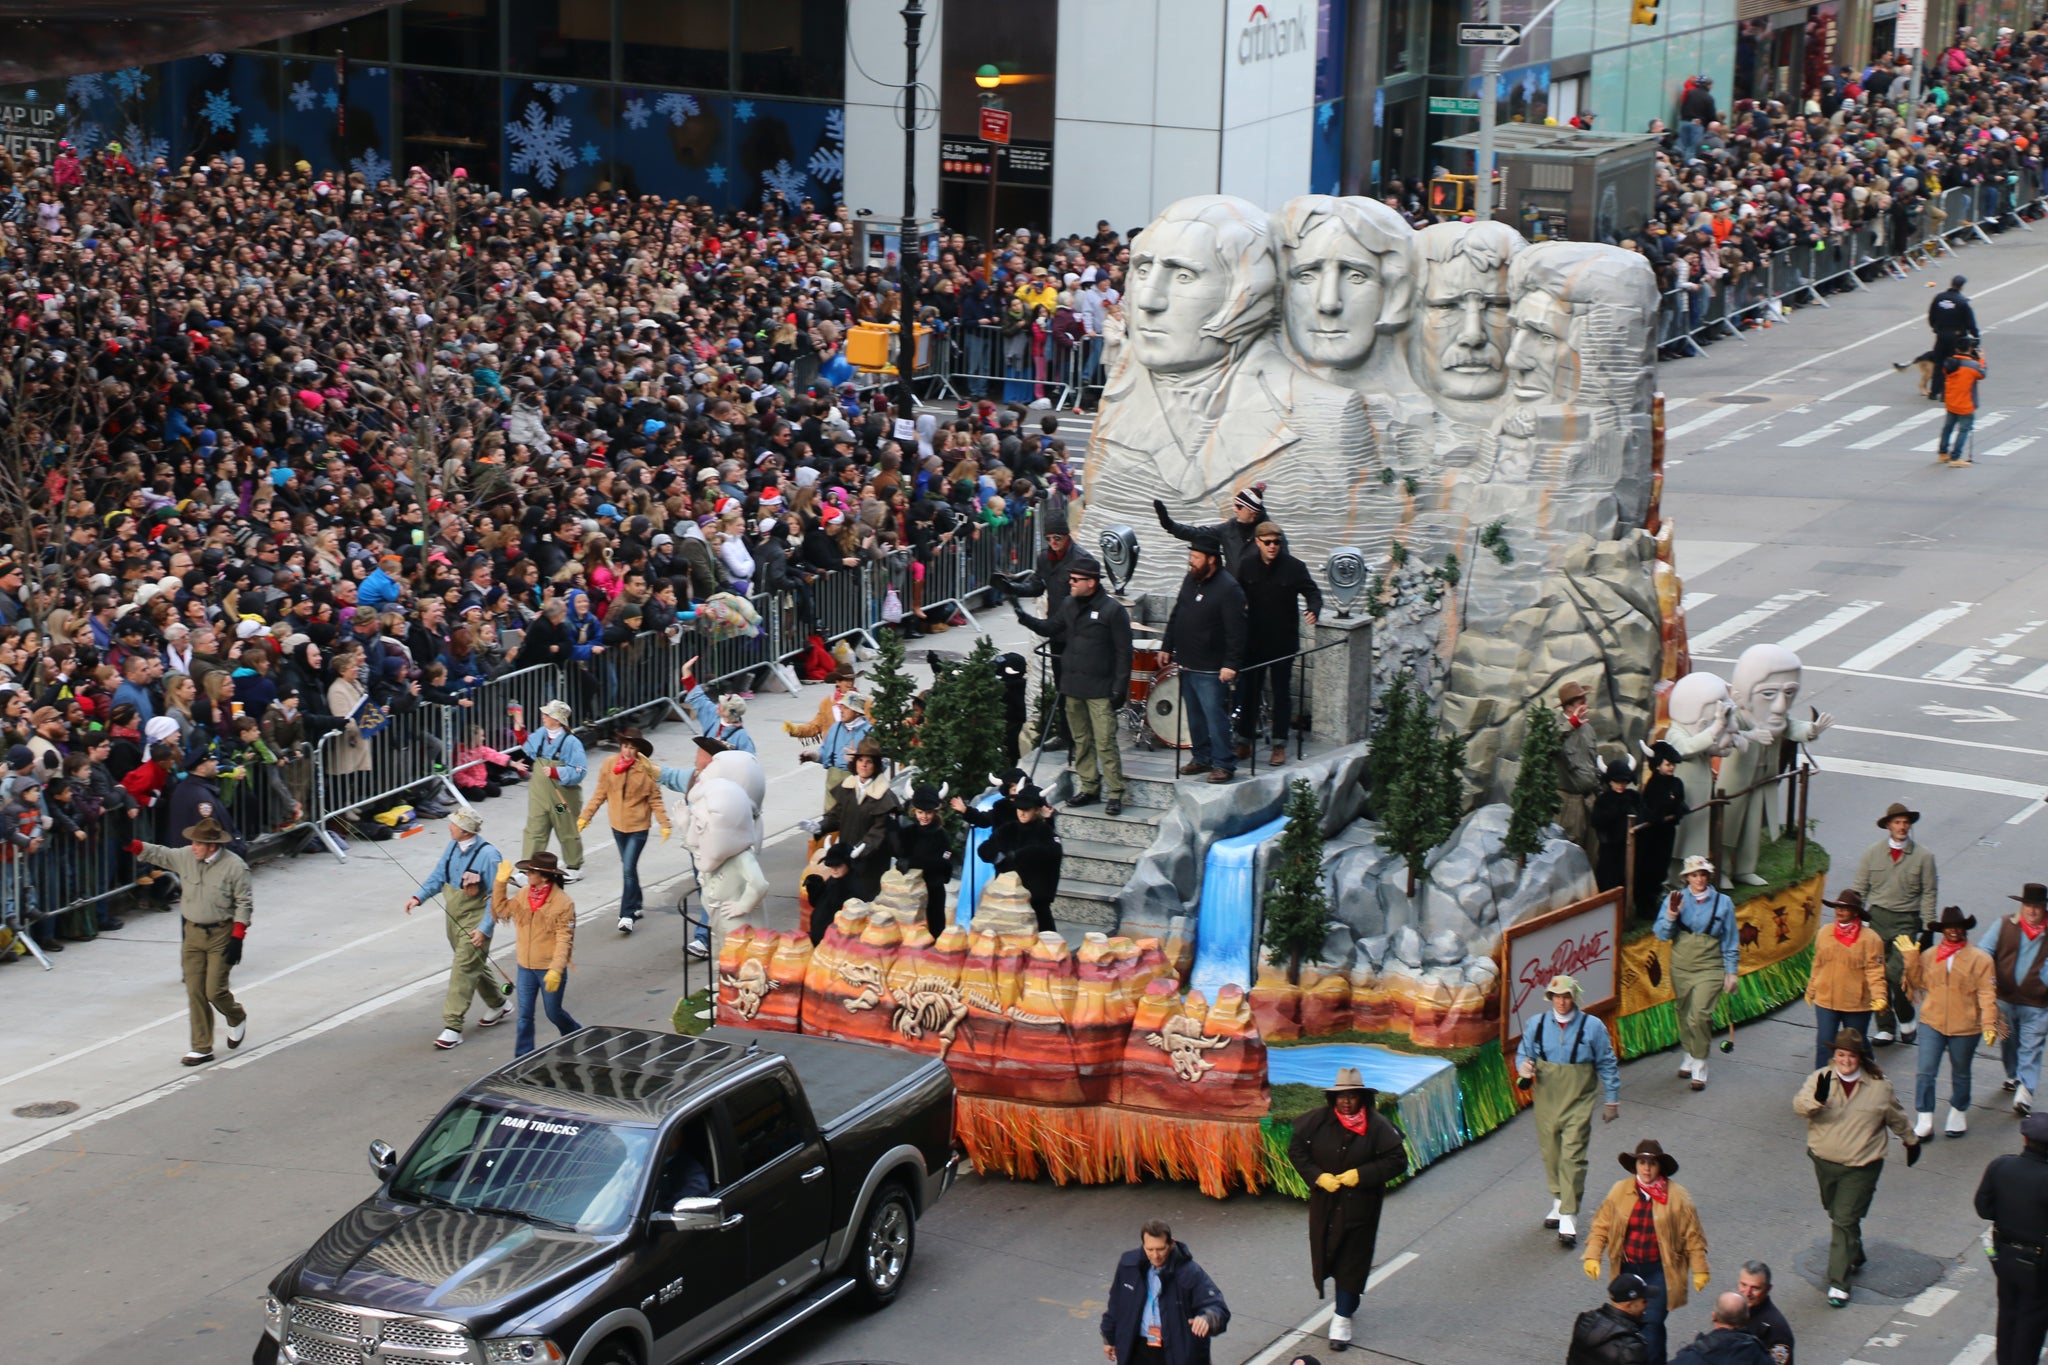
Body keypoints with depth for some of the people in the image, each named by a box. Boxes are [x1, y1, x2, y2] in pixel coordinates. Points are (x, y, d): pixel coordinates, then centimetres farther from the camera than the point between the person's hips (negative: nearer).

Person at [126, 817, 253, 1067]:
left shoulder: (234, 866, -14)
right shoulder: (185, 857, -1)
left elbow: (244, 903, -11)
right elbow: (159, 854, 9)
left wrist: (237, 938, -15)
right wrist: (132, 845, -7)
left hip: (221, 935, -5)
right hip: (193, 933, 5)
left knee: (215, 991, -6)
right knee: (195, 992, 4)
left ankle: (237, 1019, 29)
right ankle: (201, 1048, 12)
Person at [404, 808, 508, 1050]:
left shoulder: (488, 855, -23)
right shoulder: (453, 846, -1)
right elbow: (438, 876, 10)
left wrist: (484, 929, -22)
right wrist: (419, 897, -5)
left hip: (474, 921, -8)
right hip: (454, 918, 8)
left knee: (463, 970, -10)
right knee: (475, 965, 22)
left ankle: (452, 1027, -9)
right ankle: (497, 1006, 43)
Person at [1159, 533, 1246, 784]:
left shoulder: (1228, 589, -16)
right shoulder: (1190, 580, 10)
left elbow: (1236, 631, -19)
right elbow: (1176, 617, 19)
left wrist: (1231, 664, -23)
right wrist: (1167, 648, 16)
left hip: (1211, 670, -8)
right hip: (1187, 665, 8)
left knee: (1215, 716, -6)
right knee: (1194, 717, 15)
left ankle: (1224, 764, 1)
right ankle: (1202, 758, 26)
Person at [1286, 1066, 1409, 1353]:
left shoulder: (1377, 1125, -12)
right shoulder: (1317, 1121, -6)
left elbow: (1397, 1161, -10)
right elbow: (1296, 1149, 3)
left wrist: (1361, 1174, -18)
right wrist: (1318, 1176, -10)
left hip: (1360, 1205, -3)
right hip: (1325, 1202, 3)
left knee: (1352, 1260, -1)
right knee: (1325, 1252, 11)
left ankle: (1343, 1318, 6)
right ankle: (1348, 1302, 35)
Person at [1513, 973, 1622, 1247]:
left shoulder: (1592, 1026, -4)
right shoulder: (1536, 1024, 2)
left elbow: (1607, 1065, 5)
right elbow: (1523, 1053, 13)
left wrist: (1612, 1101, 7)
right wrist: (1523, 1068, -12)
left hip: (1578, 1103, -3)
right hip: (1546, 1101, 3)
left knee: (1572, 1157, -11)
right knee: (1550, 1153, 12)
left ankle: (1568, 1218, -11)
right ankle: (1559, 1200, 35)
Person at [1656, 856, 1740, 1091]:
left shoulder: (1723, 902, 0)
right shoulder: (1676, 899, 2)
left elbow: (1730, 940, 5)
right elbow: (1662, 934, -3)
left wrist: (1730, 971, 3)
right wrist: (1671, 915, -20)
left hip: (1709, 967, -3)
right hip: (1681, 966, 3)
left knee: (1699, 1014, -16)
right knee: (1685, 1014, 12)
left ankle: (1699, 1067, -6)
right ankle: (1690, 1056, 34)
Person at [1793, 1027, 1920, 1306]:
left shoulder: (1879, 1086, -3)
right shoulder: (1820, 1079, -5)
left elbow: (1896, 1117, 13)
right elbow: (1799, 1105, -21)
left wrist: (1911, 1141, 23)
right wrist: (1817, 1099, -42)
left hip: (1860, 1167, -3)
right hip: (1824, 1162, 3)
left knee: (1845, 1221, -9)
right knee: (1838, 1216, 19)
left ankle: (1839, 1283, -6)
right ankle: (1854, 1258, 45)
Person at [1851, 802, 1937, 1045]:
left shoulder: (1923, 857, 1)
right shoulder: (1872, 853, 6)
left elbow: (1929, 893, 3)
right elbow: (1859, 888, 8)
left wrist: (1928, 926, -2)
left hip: (1907, 921, -2)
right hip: (1878, 917, 2)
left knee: (1897, 972, -13)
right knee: (1879, 973, 3)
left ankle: (1906, 1020, 11)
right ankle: (1884, 1027, 11)